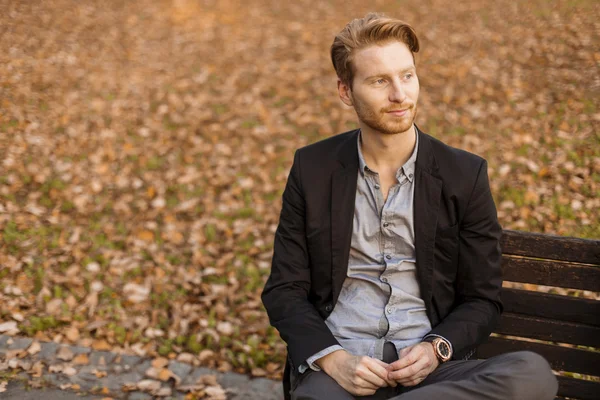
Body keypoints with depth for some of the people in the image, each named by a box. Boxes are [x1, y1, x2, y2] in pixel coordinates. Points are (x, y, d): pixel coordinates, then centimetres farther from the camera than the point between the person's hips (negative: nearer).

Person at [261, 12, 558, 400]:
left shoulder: (465, 175, 4)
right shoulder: (312, 168, 6)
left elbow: (482, 298, 9)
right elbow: (284, 291, 6)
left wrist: (436, 349, -11)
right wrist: (331, 358, -12)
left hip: (427, 367, 3)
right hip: (338, 365, -2)